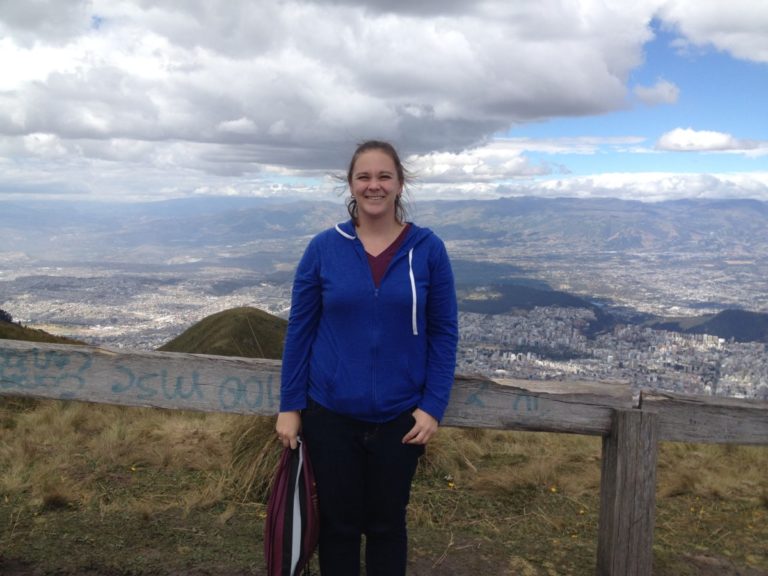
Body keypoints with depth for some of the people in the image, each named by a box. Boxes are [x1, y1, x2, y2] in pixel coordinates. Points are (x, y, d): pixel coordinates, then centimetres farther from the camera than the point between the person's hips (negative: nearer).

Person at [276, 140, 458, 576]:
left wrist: (433, 407, -8)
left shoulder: (428, 249, -6)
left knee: (387, 525, 17)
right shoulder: (324, 247, -5)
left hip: (399, 417, 0)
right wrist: (290, 406, -2)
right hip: (330, 414, 0)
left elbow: (444, 333, -2)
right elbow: (300, 328, -1)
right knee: (338, 524, 15)